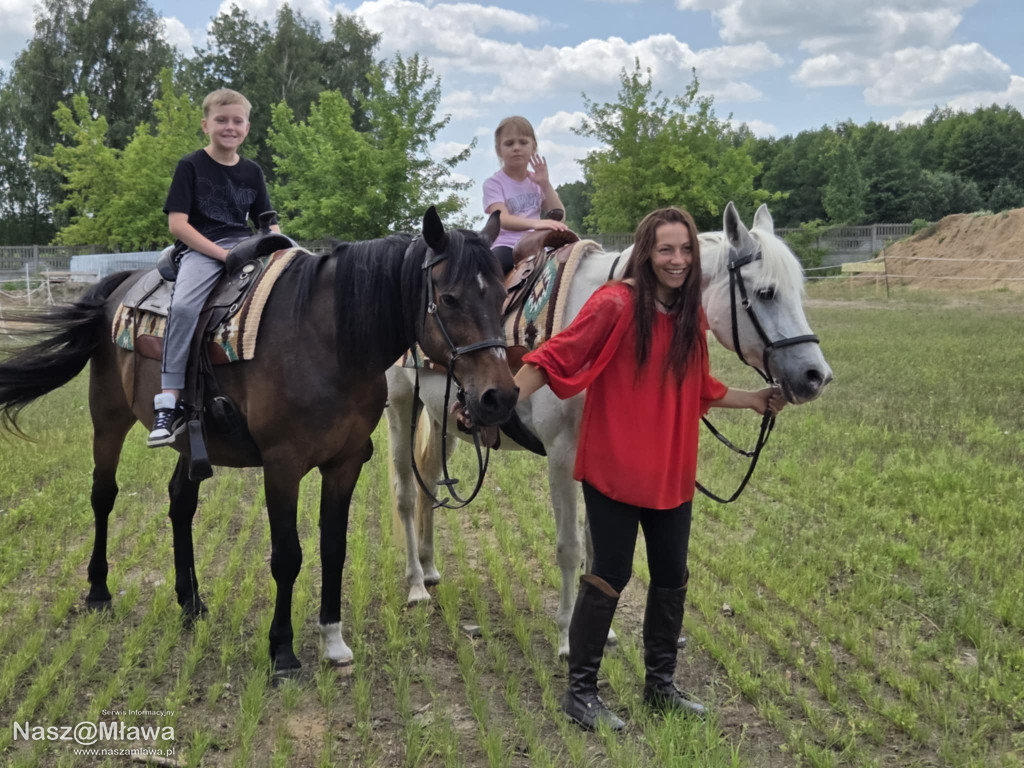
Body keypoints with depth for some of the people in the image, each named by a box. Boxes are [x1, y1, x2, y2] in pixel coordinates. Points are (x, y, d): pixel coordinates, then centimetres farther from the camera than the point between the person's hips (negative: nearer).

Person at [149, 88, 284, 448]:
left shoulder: (252, 172, 15)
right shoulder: (190, 166, 2)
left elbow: (267, 223, 17)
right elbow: (177, 223, -6)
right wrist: (222, 254, -15)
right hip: (201, 249, -4)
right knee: (183, 306, -33)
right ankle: (168, 406, -30)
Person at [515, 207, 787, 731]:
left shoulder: (691, 317, 5)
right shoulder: (615, 304, -15)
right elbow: (555, 358, -18)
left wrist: (754, 401, 15)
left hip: (672, 472, 7)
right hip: (613, 469, -7)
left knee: (672, 578, 15)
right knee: (610, 577, 0)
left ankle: (660, 685, 33)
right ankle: (579, 692, 17)